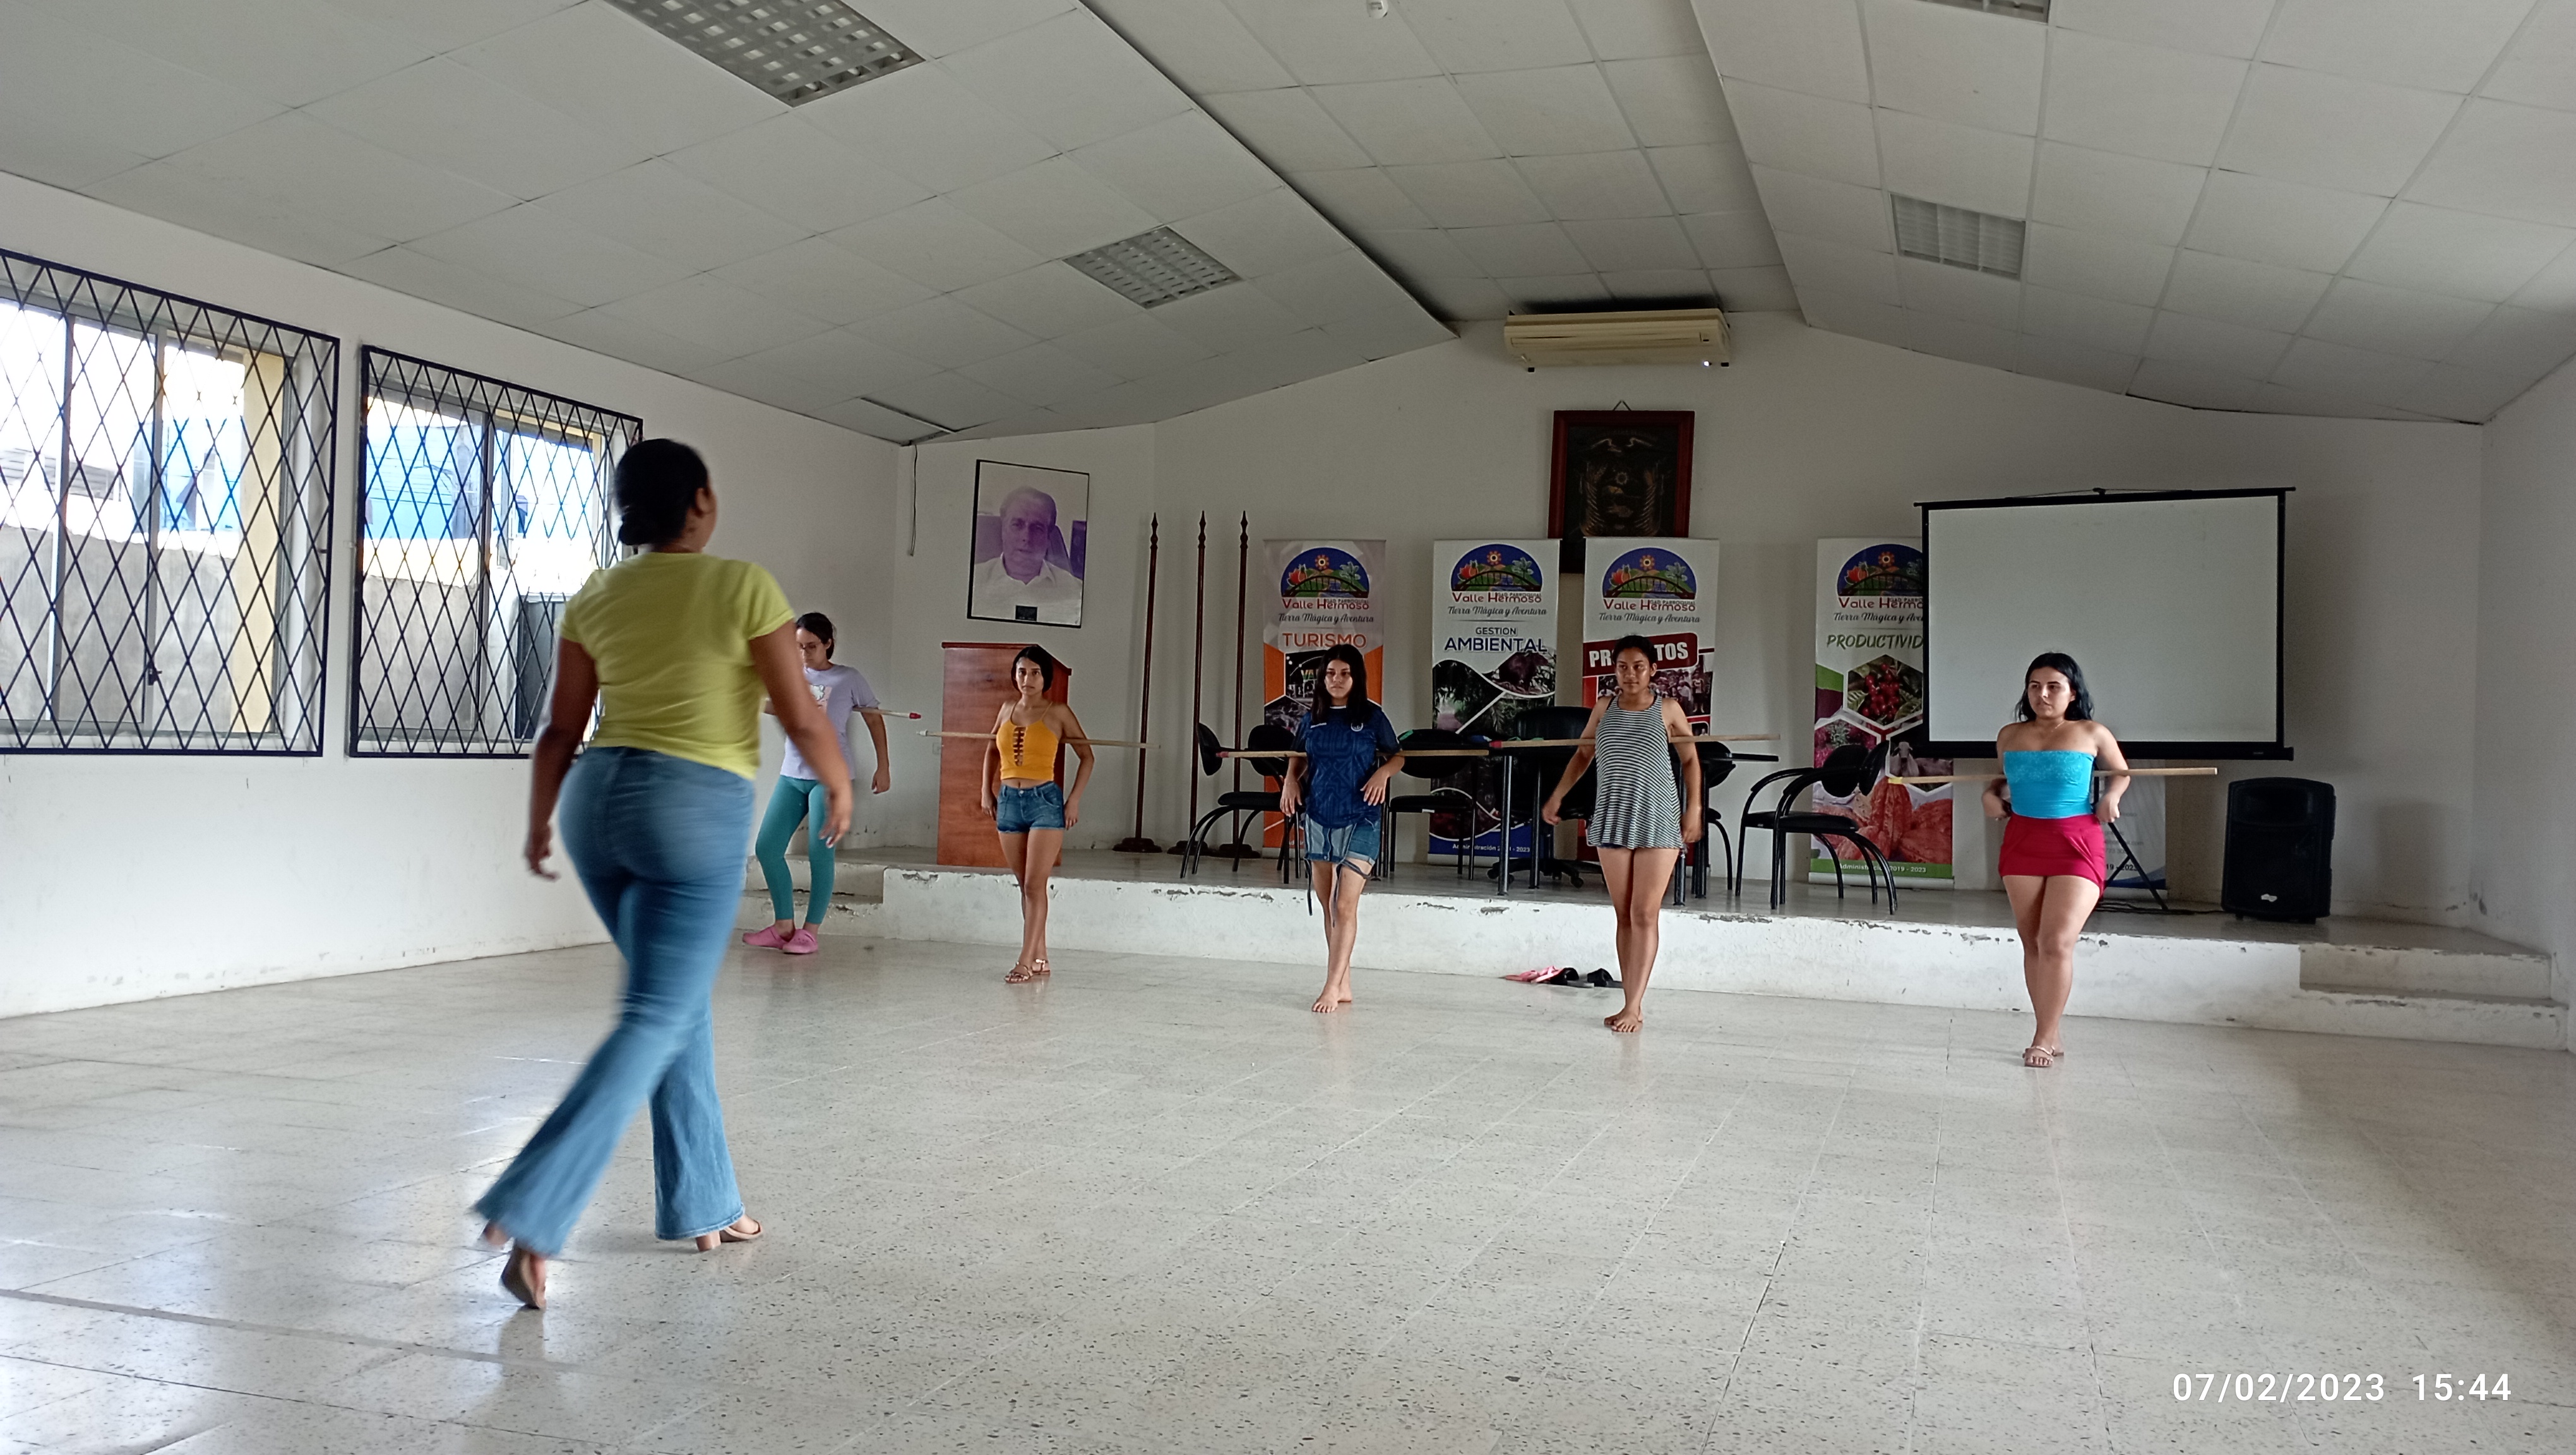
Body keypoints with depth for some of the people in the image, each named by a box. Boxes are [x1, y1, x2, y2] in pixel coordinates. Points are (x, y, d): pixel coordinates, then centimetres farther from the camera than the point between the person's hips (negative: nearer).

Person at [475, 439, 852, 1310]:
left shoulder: (595, 600, 7)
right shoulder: (743, 587, -7)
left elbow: (561, 730, 9)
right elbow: (803, 720, -6)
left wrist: (539, 822, 21)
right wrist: (839, 785, 12)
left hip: (599, 797, 7)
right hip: (696, 808, -6)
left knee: (681, 1001, 19)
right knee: (654, 1023, -5)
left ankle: (702, 1205, 25)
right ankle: (530, 1217, -17)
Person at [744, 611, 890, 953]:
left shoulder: (848, 679, 0)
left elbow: (874, 720, 6)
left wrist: (883, 767, 3)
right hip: (792, 775, 5)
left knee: (819, 854, -6)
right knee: (767, 847, 0)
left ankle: (809, 932, 3)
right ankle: (784, 926, 10)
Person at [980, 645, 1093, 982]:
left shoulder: (1058, 713, -3)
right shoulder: (1008, 709, 10)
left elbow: (1086, 755, 2)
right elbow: (993, 750, 25)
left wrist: (1075, 799, -5)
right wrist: (986, 790, 15)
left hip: (1045, 802, -5)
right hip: (1009, 802, 5)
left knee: (1035, 885, -9)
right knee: (1025, 886, 9)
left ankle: (1026, 960, -9)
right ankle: (1040, 960, 15)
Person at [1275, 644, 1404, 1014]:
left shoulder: (1371, 716, -1)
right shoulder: (1312, 720, 8)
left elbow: (1397, 756, 8)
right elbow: (1298, 757, 23)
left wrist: (1383, 772, -12)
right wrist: (1291, 779, 4)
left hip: (1360, 820, -4)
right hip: (1318, 819, 4)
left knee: (1345, 905, -12)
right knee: (1328, 905, 8)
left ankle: (1332, 988, -11)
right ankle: (1343, 985, 17)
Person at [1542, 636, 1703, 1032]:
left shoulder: (1668, 709, 0)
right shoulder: (1605, 707, 8)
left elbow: (1690, 760, 8)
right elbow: (1583, 754, 20)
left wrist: (1694, 810, -1)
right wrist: (1558, 795, 13)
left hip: (1658, 821, -3)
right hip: (1613, 820, 3)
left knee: (1645, 915, -6)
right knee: (1624, 915, 7)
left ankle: (1634, 1007, -4)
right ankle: (1632, 1004, 13)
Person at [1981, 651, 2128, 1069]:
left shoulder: (2091, 734, -1)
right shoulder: (2010, 736, 7)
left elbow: (2122, 771, 15)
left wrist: (2111, 795, -4)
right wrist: (1992, 794, 2)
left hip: (2076, 845, -4)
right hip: (2022, 842, 4)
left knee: (2057, 943, -13)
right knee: (2033, 944, 6)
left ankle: (2043, 1039, -4)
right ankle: (2050, 1037, 16)